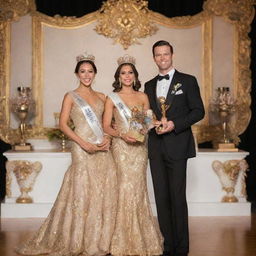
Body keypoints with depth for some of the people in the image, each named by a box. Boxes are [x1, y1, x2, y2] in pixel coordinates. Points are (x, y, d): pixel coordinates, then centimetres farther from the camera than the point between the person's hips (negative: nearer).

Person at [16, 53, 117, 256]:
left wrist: (108, 138, -3)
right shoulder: (71, 97, 2)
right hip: (82, 150, -4)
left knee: (104, 195, 4)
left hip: (103, 150, 4)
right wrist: (83, 143, -15)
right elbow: (63, 124, -5)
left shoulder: (101, 97, 14)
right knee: (81, 194, -3)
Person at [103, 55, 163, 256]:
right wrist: (122, 135, -16)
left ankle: (142, 238, 15)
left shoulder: (143, 97, 10)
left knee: (138, 189, 3)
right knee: (125, 189, -5)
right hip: (121, 148, -2)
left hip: (139, 147, 2)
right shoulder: (112, 98, 3)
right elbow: (106, 126, 0)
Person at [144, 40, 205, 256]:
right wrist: (154, 124, -5)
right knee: (161, 197, 6)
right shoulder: (149, 85, 17)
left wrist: (174, 124, -15)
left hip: (177, 146, -4)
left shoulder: (188, 81, 2)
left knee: (177, 197, -5)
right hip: (156, 147, 5)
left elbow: (198, 111, -3)